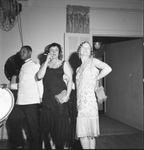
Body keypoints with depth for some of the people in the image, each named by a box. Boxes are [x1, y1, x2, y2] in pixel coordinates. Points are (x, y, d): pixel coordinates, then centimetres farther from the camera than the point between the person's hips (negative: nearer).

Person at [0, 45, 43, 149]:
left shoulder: (34, 65, -5)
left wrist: (41, 98, -16)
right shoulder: (23, 67, 19)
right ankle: (18, 144, 31)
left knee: (33, 127, -1)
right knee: (12, 121, 14)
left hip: (32, 102, -8)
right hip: (20, 102, 9)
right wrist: (8, 86, 18)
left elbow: (40, 82, -11)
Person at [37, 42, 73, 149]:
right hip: (47, 100, 3)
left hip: (61, 99, -3)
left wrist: (67, 95, -12)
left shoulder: (64, 63, 7)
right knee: (48, 124, 4)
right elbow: (39, 76, -3)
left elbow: (70, 80, -1)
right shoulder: (45, 65, 16)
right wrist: (47, 61, -4)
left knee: (62, 124, -2)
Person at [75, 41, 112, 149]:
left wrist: (96, 79, -5)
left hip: (89, 101, -6)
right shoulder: (78, 69, 21)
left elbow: (108, 69, -14)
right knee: (82, 133, 7)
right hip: (80, 103, 6)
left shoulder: (93, 61, 3)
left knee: (90, 132, -2)